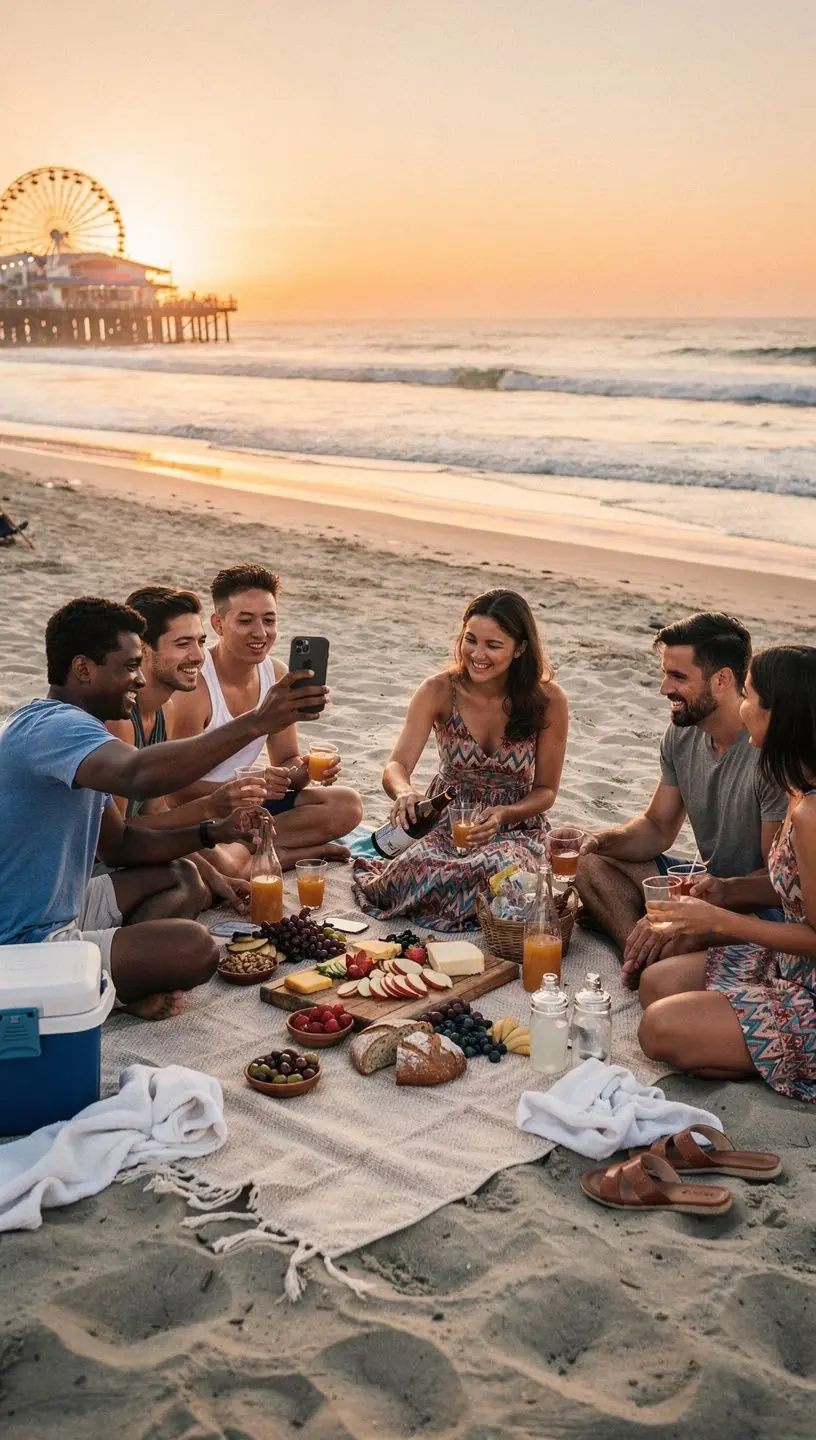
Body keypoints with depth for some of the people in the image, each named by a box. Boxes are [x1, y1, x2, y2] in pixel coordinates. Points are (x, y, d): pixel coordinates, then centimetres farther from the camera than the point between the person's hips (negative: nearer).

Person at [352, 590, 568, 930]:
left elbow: (546, 790, -3)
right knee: (419, 867, -35)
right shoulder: (440, 691, -11)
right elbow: (396, 766, -18)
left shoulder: (548, 700, -11)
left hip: (516, 828, 0)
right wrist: (404, 792, -42)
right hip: (446, 822, 0)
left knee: (498, 872, -36)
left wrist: (504, 815, -24)